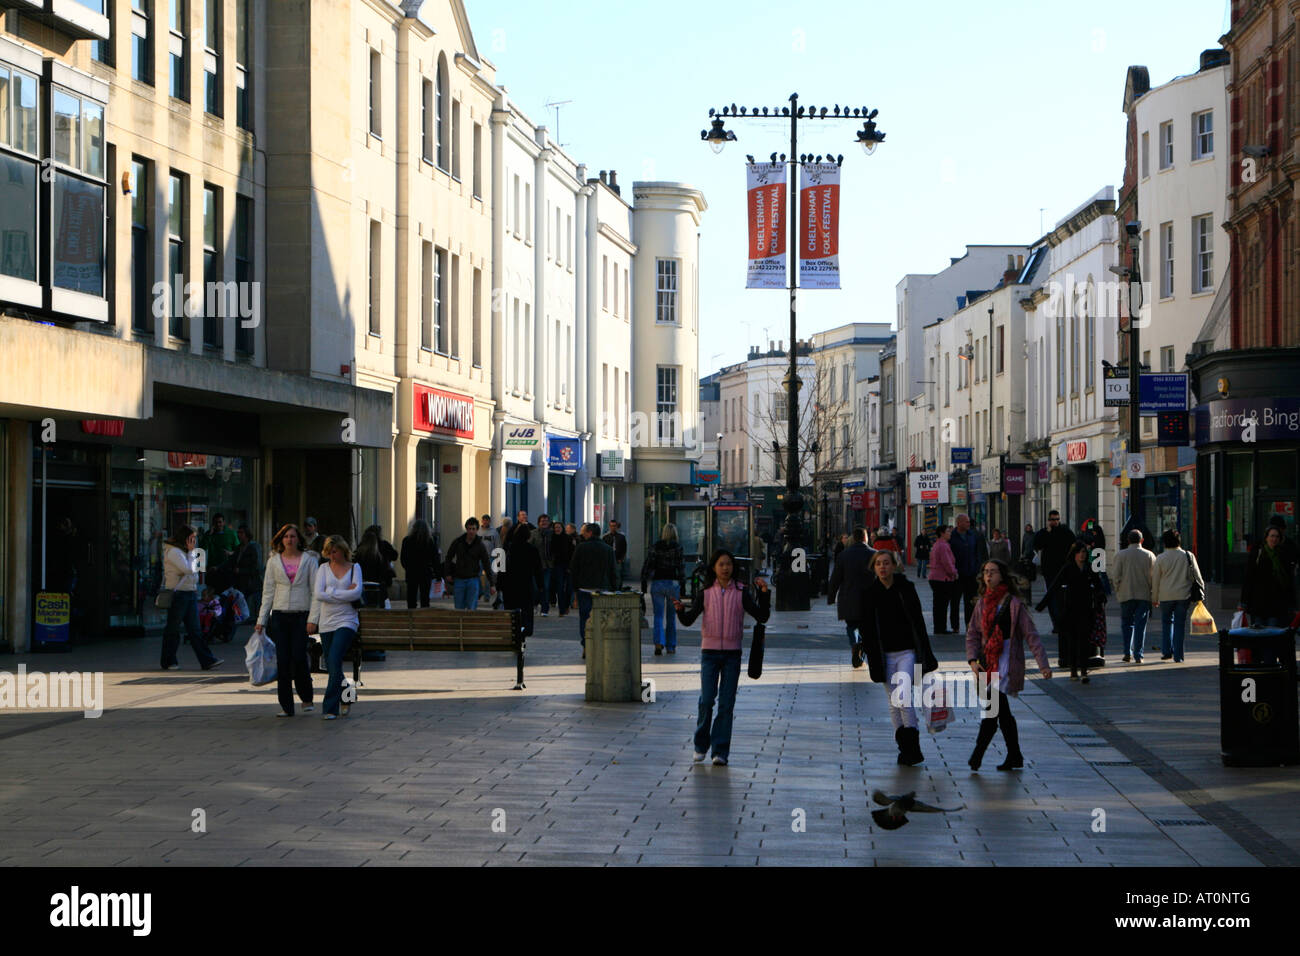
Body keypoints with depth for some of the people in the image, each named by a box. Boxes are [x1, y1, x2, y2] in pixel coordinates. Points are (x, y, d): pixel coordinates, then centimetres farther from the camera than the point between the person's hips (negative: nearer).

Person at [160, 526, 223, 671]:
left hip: (190, 593, 8)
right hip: (177, 594, -8)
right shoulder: (173, 551, -13)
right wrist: (191, 551, -10)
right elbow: (189, 569, -18)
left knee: (195, 629, 3)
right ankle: (169, 661, 14)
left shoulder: (185, 550, 16)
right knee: (173, 629, 3)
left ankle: (207, 660, -2)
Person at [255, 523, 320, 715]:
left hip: (301, 615, -2)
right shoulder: (274, 561, 9)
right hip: (280, 614, 2)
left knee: (299, 657, -11)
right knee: (283, 660, -1)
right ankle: (286, 706, 5)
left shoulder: (309, 559, 3)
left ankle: (306, 698, 12)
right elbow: (268, 591, 10)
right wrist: (261, 620, 4)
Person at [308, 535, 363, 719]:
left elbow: (356, 593, -10)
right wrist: (344, 593, -7)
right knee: (332, 666, 6)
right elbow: (318, 594, -5)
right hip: (326, 622, 3)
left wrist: (331, 593, -8)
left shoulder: (354, 568, 5)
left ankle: (330, 707, -13)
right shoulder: (324, 568, 8)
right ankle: (345, 699, 26)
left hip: (346, 621, -3)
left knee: (334, 661, -16)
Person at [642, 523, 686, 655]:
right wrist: (683, 585, 2)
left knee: (658, 616, 2)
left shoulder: (655, 547, 0)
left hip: (657, 583, 0)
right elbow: (682, 568, -5)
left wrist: (643, 583, 5)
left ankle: (659, 643, -18)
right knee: (671, 617, 12)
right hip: (673, 583, 0)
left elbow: (647, 566, -1)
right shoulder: (678, 548, -3)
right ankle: (671, 646, 16)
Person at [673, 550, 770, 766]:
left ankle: (721, 751, 4)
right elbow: (689, 620, -1)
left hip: (732, 653, 0)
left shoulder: (741, 593, 1)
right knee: (707, 700, -6)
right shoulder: (706, 592, 3)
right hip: (709, 651, 0)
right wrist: (680, 610, -22)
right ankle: (701, 745, 14)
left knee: (726, 703, -1)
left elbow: (762, 617, -1)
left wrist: (765, 593, -13)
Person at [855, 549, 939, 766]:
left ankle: (912, 746, -6)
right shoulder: (869, 593, 3)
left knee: (904, 699, -16)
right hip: (884, 654, 3)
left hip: (907, 652, -3)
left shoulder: (906, 588, -1)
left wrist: (925, 654, -1)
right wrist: (871, 655, 0)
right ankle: (906, 748, 15)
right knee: (893, 703, 6)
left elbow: (918, 621, 1)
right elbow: (867, 627, 6)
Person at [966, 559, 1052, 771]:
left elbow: (1031, 635, -6)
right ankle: (1014, 757, 19)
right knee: (1002, 713, 11)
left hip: (1006, 662, -6)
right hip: (987, 663, 6)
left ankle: (978, 753, -12)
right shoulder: (982, 603, 11)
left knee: (991, 705, -17)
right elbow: (972, 634, 14)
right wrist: (973, 660, -1)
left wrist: (1043, 664, -10)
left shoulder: (1013, 603, -6)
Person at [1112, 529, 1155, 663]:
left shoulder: (1120, 555, -1)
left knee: (1126, 624, 12)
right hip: (1145, 595, 0)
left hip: (1126, 595, 0)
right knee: (1140, 625, 2)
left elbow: (1117, 577, -4)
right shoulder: (1149, 555, 2)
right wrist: (1153, 595, 10)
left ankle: (1127, 653, 6)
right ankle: (1138, 655, -4)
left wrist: (1118, 591, 10)